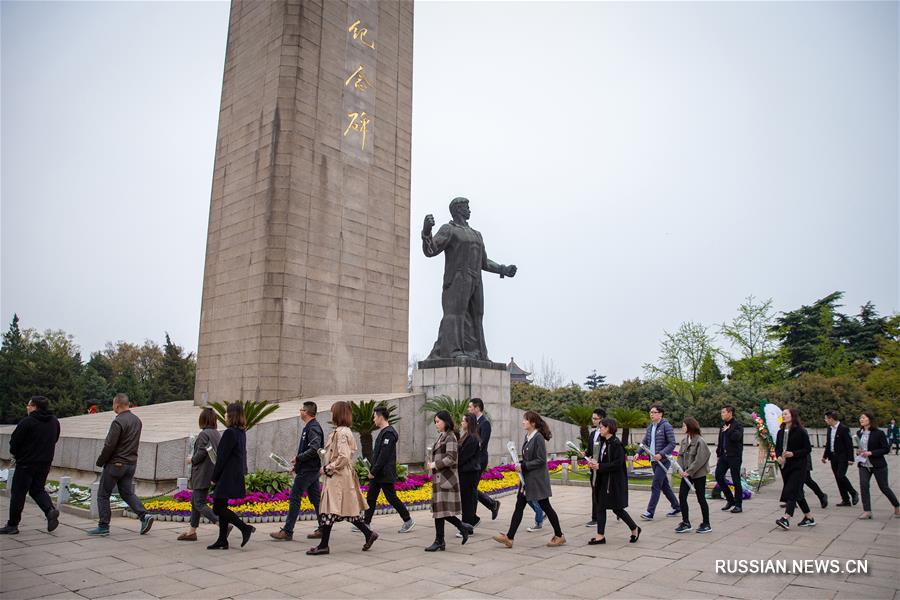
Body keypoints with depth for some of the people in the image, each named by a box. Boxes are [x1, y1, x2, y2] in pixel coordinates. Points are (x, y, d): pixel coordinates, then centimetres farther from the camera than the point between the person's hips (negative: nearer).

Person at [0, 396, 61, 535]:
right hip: (45, 463, 6)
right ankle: (50, 510, -6)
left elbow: (14, 441, -10)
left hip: (26, 463, -6)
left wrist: (16, 454, 9)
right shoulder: (54, 422, 5)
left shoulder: (27, 422, -16)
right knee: (38, 490, 18)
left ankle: (12, 525, 14)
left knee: (18, 493, 7)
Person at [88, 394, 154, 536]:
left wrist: (100, 462, -4)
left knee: (103, 494, 7)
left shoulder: (118, 422, -18)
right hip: (131, 463, 8)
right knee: (127, 492, 13)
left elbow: (109, 446, -18)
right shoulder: (137, 420, 9)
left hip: (116, 464, -8)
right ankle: (144, 515, -4)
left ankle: (103, 526, 10)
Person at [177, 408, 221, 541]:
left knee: (199, 503, -6)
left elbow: (201, 453, -21)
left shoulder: (204, 434, -16)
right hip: (211, 473, 9)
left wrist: (192, 460, -1)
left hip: (203, 474, -9)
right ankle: (191, 531, 24)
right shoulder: (216, 433, 9)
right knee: (194, 501, 18)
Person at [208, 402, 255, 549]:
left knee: (218, 508, -4)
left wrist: (214, 477, -8)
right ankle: (222, 541, 18)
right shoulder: (241, 432, 11)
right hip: (236, 475, 10)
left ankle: (245, 528, -5)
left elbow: (222, 457, -17)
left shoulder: (230, 433, -18)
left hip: (227, 477, -10)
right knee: (222, 507, 14)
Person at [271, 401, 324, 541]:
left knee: (294, 498, -5)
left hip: (307, 470, -10)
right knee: (315, 498, 11)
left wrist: (298, 458, -15)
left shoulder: (313, 428, -17)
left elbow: (314, 450, -27)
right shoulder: (309, 427, 15)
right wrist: (297, 465, 17)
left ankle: (287, 532, 0)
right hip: (311, 469, 10)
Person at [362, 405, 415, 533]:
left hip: (385, 475, -10)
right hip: (377, 474, 10)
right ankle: (366, 524, 17)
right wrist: (372, 470, 14)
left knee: (392, 498, -1)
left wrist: (373, 471, -20)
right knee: (370, 498, 10)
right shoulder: (383, 432, 14)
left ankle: (408, 521, 11)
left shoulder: (388, 434, -19)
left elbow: (384, 456, -23)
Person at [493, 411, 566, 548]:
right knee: (519, 506, 6)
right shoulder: (528, 437, 9)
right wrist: (520, 463, 1)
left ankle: (559, 536, 20)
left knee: (545, 506, 4)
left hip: (537, 479, -9)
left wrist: (523, 466, -18)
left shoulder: (538, 438, -17)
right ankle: (509, 537, 7)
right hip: (527, 479, 9)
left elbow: (541, 460, -19)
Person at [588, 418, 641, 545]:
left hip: (615, 482, -9)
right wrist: (596, 464, -1)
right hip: (604, 481, 9)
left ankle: (635, 529, 23)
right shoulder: (604, 443, 10)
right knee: (600, 507, 7)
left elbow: (617, 463, -23)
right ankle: (600, 536, 13)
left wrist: (600, 466, -21)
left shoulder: (616, 444, -17)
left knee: (616, 508, 2)